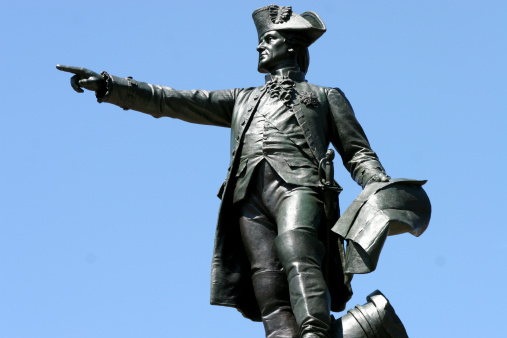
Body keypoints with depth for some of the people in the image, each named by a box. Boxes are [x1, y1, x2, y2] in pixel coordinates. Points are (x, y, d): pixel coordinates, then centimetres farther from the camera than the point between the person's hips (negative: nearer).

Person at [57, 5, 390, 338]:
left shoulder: (326, 96, 30)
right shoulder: (243, 100, 38)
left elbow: (358, 153, 20)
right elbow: (170, 101, 31)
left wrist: (382, 186, -2)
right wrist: (108, 85, 22)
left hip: (299, 185, -3)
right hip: (250, 195, 3)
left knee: (297, 258, -34)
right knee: (271, 297, -18)